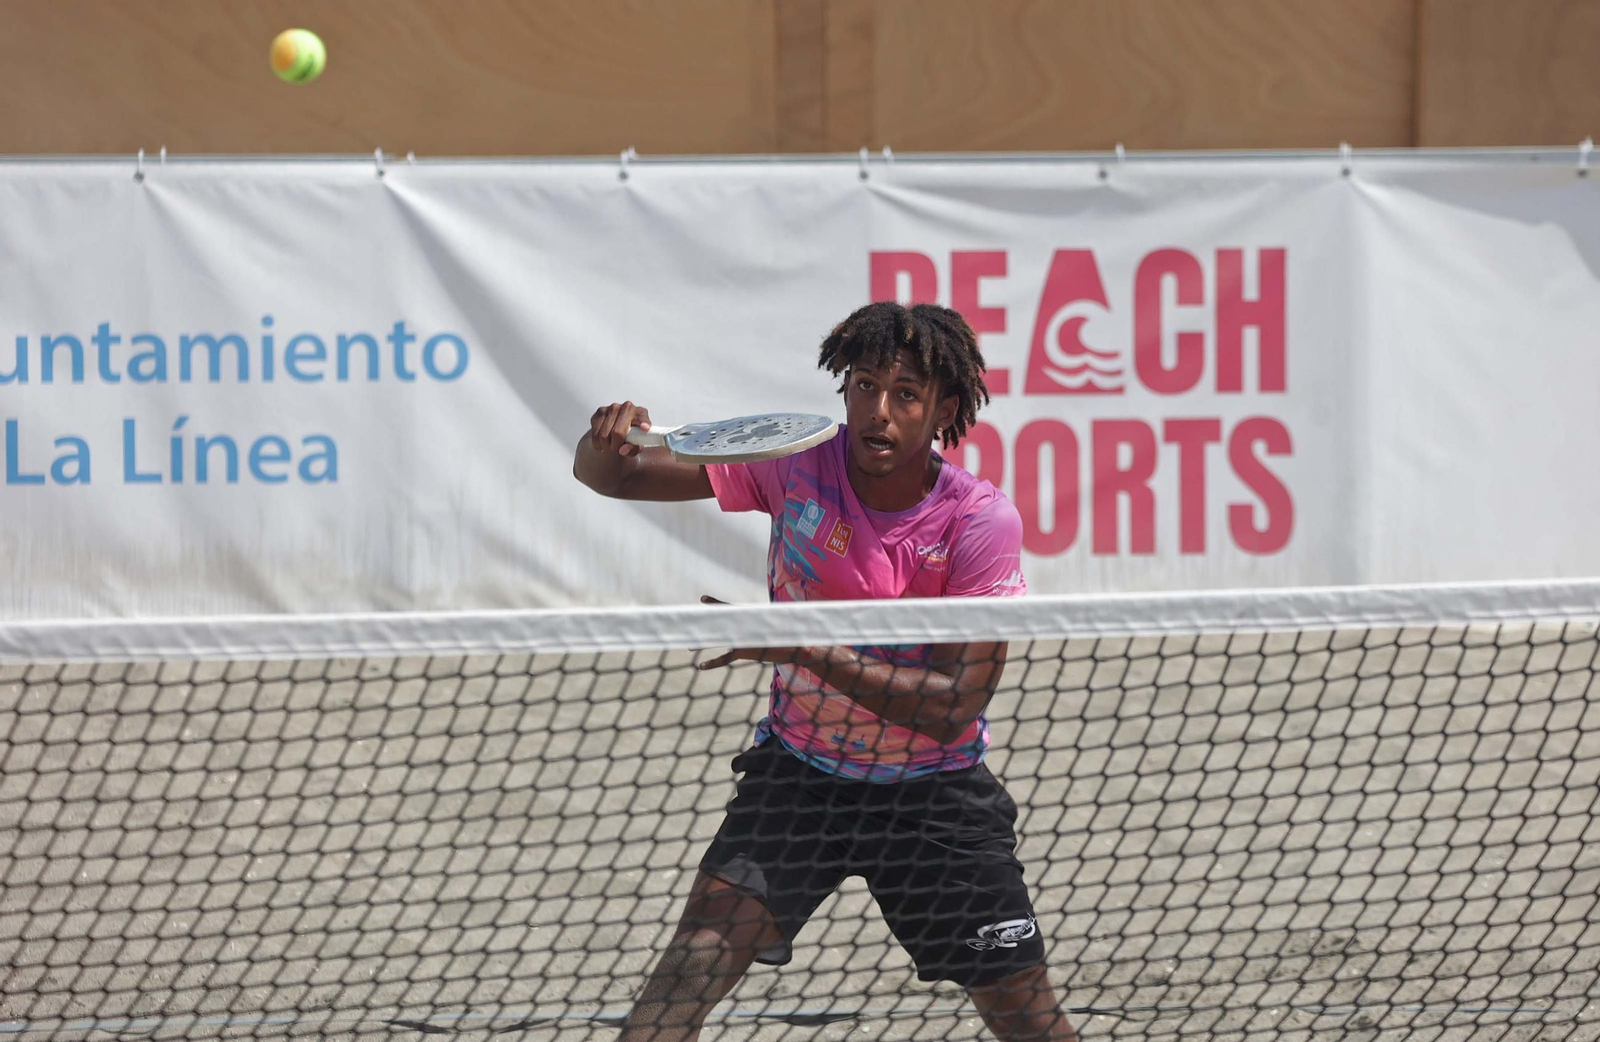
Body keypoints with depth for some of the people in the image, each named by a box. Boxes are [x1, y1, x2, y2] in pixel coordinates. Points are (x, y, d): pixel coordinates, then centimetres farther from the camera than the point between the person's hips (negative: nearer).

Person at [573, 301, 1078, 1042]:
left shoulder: (981, 522, -19)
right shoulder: (796, 466, -14)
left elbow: (953, 708, -25)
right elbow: (606, 475, -10)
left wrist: (804, 647, -34)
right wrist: (610, 440, -36)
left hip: (934, 791, -1)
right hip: (798, 774, 1)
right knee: (694, 962, -20)